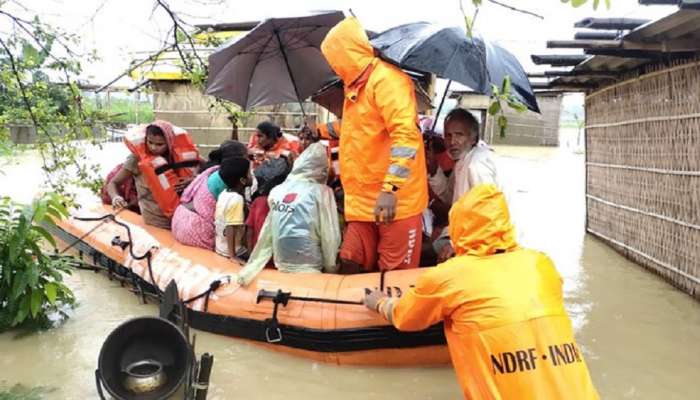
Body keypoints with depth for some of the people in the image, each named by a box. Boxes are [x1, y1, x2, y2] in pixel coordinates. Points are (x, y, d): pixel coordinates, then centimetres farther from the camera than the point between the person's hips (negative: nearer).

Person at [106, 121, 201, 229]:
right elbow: (113, 183, -3)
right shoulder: (137, 158, -9)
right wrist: (115, 197, -25)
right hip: (156, 223, -3)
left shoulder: (178, 156, -2)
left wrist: (193, 180, -14)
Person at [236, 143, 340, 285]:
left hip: (281, 266, 5)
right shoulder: (321, 192, -7)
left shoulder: (277, 191, 5)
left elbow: (267, 234, 8)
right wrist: (331, 268, 8)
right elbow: (330, 236, -6)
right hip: (308, 269, -5)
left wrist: (251, 267, 17)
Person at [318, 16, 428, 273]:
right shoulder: (355, 86, 18)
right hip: (362, 202, 9)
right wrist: (321, 131, 41)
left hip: (394, 201, -9)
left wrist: (390, 188, -32)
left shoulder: (386, 79, -13)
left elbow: (405, 134, -26)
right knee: (351, 268, 10)